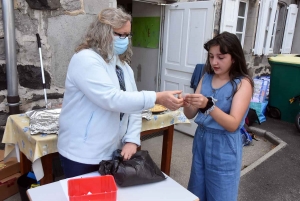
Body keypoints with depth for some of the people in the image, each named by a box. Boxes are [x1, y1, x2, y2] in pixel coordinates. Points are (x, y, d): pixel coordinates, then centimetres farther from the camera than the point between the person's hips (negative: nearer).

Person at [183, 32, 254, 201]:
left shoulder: (243, 83, -12)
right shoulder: (206, 78, 2)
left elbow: (233, 125, -20)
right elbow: (191, 115, 1)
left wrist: (208, 105, -35)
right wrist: (187, 105, -22)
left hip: (224, 147, -5)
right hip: (201, 140, 5)